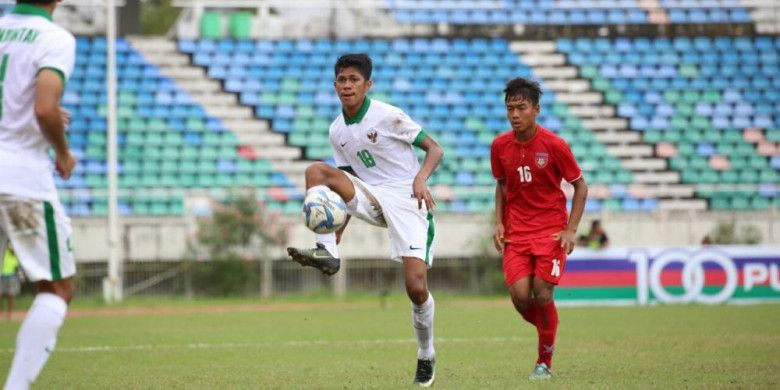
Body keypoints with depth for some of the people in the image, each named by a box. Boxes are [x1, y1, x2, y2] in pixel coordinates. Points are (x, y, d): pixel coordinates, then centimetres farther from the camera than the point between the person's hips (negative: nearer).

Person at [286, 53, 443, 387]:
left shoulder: (388, 116, -9)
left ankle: (426, 355, 10)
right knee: (316, 171, -19)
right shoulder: (337, 131, 9)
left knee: (416, 288, -15)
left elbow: (434, 148, -4)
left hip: (407, 200, -5)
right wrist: (338, 230, 12)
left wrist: (421, 178, -25)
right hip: (372, 198, 5)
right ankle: (327, 252, -25)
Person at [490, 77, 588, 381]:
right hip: (516, 231, 3)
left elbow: (580, 186, -3)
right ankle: (547, 331, 21)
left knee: (542, 294, -11)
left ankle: (545, 362, 8)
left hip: (551, 228, -3)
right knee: (519, 295, -11)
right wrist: (499, 223, 3)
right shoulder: (500, 146, -1)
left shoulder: (554, 145, -12)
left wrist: (571, 230, -10)